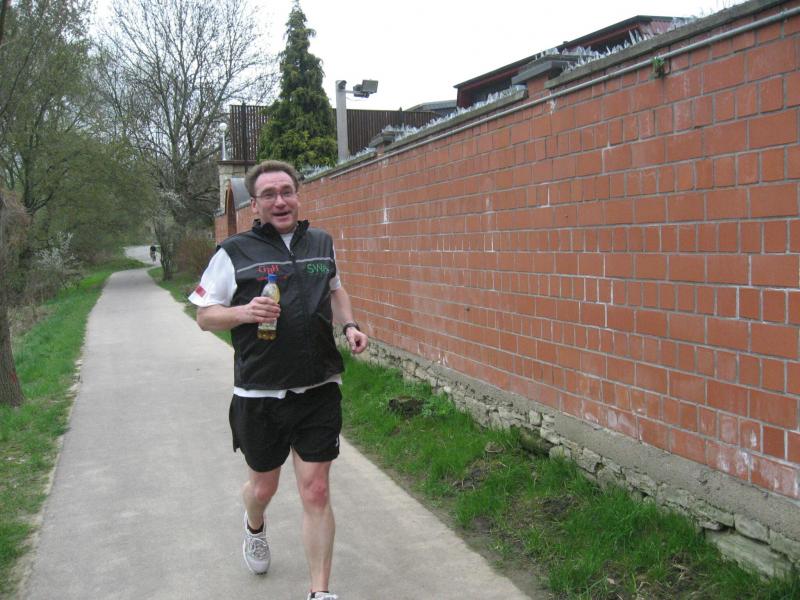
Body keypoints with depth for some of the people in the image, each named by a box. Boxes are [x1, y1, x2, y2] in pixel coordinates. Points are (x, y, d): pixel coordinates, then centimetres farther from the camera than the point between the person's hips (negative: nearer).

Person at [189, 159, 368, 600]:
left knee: (316, 492, 1)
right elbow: (204, 315, 0)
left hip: (318, 392, 2)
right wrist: (245, 312, -20)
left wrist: (349, 325, 6)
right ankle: (254, 529, 53)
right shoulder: (235, 252, -5)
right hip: (259, 395, -1)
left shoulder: (322, 244, 7)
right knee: (263, 486, 17)